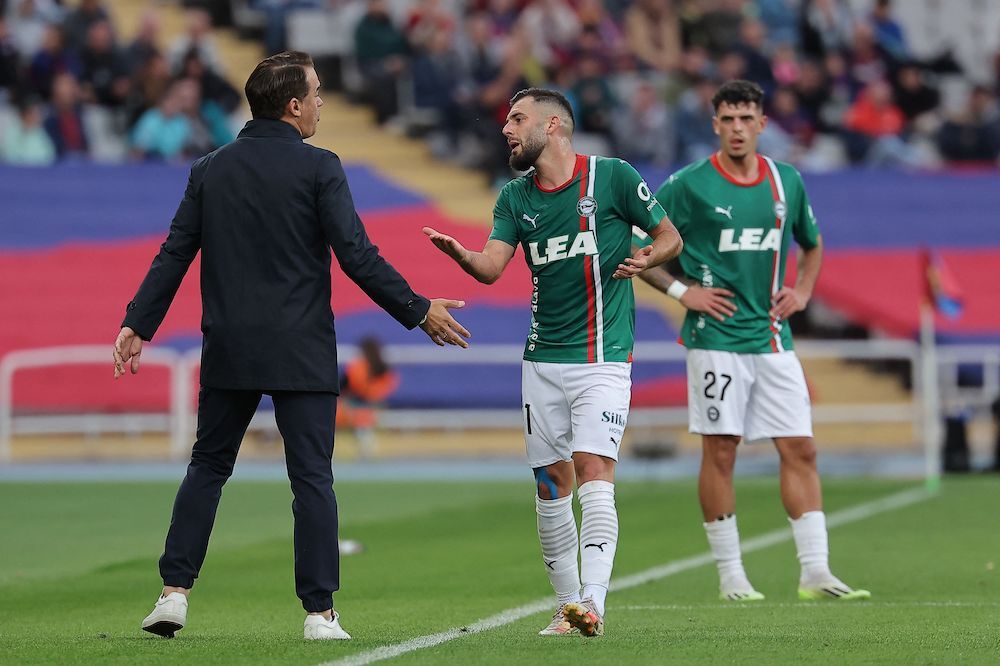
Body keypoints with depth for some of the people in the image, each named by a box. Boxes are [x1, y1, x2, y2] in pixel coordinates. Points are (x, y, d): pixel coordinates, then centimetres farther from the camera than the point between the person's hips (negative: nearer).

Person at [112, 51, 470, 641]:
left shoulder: (211, 170, 6)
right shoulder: (319, 168, -7)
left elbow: (174, 255, 6)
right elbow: (357, 256, -10)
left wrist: (138, 325, 13)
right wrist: (420, 311, -2)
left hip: (228, 350, 4)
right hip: (302, 353, -4)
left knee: (208, 467, 15)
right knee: (312, 478, 1)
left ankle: (175, 592, 8)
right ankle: (321, 612, -2)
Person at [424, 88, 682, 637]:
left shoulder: (613, 177, -3)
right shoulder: (515, 198, 9)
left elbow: (670, 236, 5)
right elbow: (491, 266, -4)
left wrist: (646, 257, -16)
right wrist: (457, 252, -25)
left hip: (603, 355, -5)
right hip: (542, 359, 5)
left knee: (593, 467, -17)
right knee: (551, 482, 5)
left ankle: (593, 602, -25)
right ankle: (567, 606, 16)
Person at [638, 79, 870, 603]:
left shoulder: (786, 182, 9)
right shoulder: (690, 184, -5)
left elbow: (812, 244, 26)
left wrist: (802, 290, 9)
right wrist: (680, 290, -7)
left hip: (773, 339, 4)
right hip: (716, 338, -4)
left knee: (800, 450, -1)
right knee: (719, 452, -2)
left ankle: (816, 573, 0)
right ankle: (730, 575, 6)